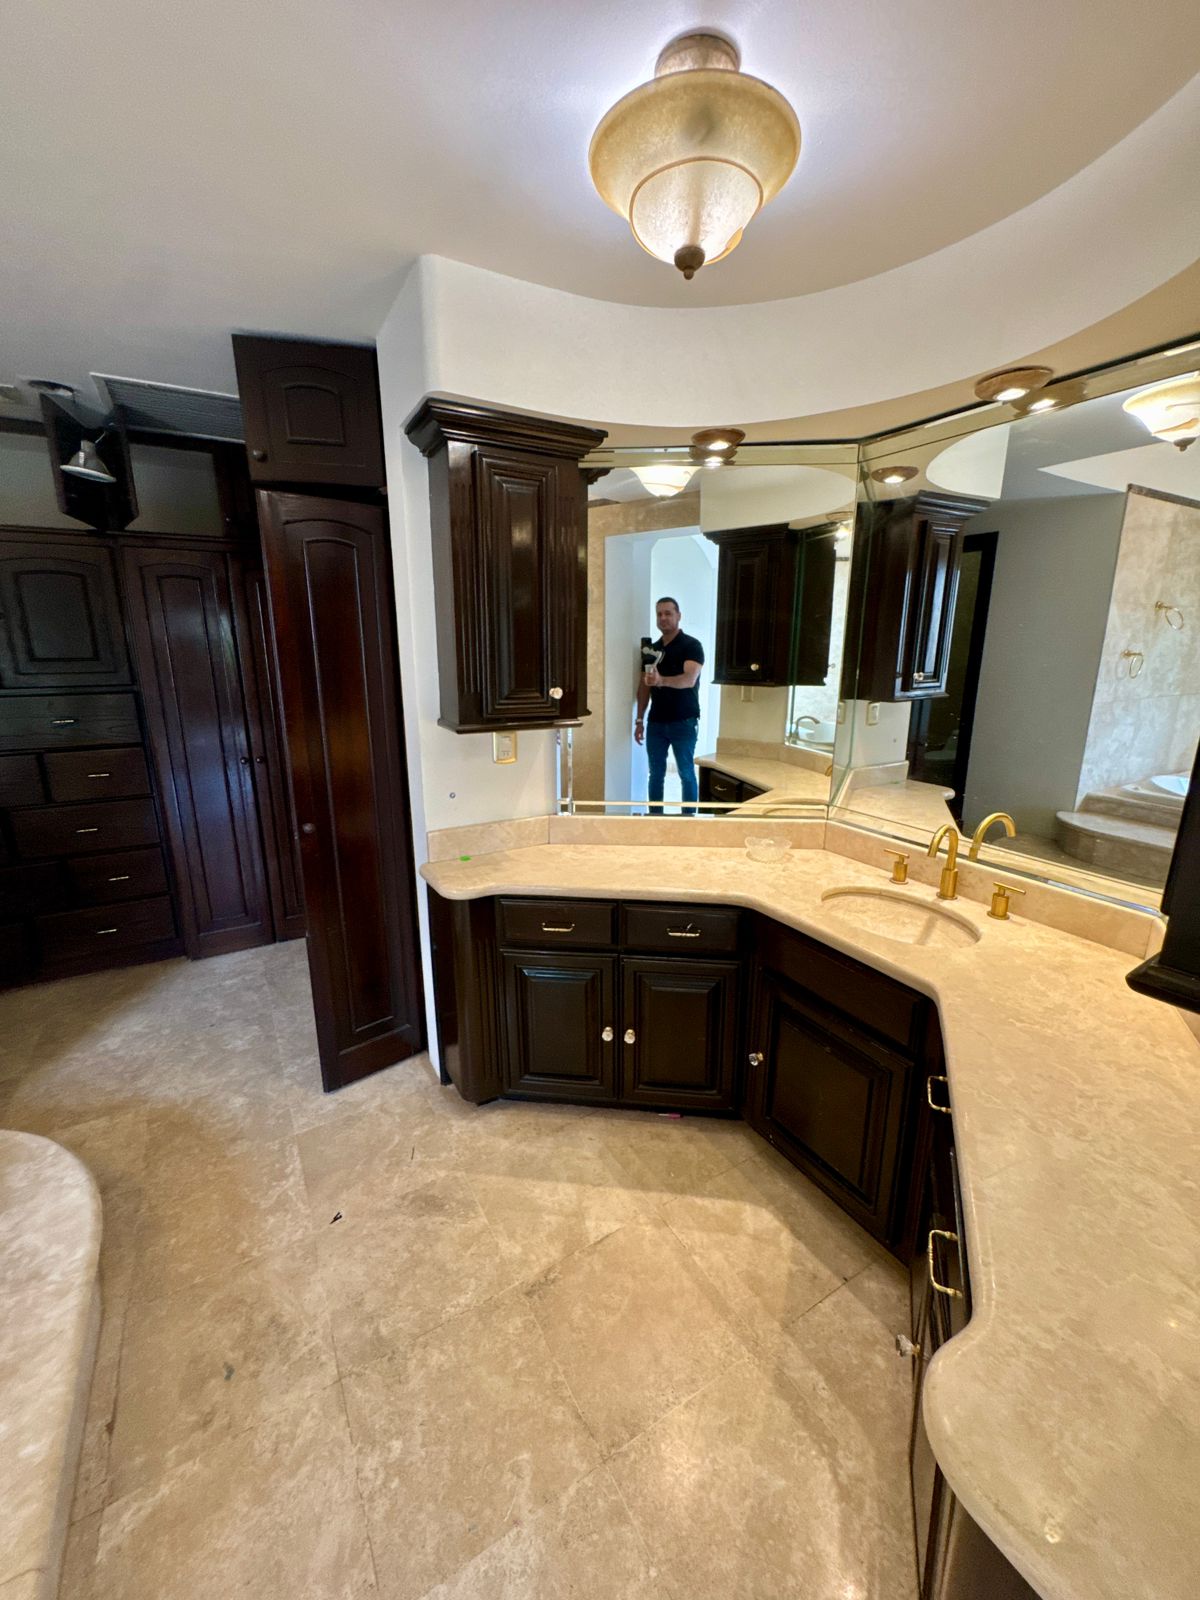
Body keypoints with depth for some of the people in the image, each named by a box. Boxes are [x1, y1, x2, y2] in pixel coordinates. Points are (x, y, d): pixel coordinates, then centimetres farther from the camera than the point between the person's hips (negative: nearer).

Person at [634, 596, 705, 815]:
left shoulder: (692, 646, -7)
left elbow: (689, 680, -24)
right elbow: (644, 686, 13)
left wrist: (661, 680, -42)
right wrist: (639, 720, 7)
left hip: (684, 722, -5)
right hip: (656, 722, 5)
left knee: (686, 774, 2)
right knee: (656, 774, 9)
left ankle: (689, 818, 11)